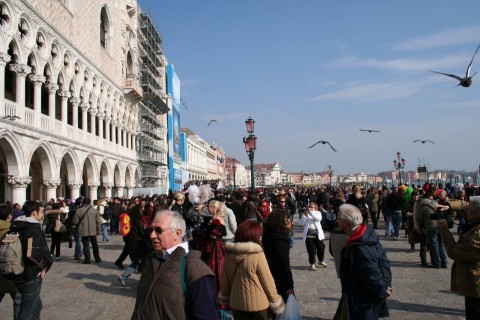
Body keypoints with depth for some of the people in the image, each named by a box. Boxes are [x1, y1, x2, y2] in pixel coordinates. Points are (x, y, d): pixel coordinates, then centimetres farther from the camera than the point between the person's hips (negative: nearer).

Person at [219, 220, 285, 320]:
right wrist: (275, 300, 0)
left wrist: (224, 296, 20)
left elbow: (224, 279, 3)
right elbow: (267, 280, -14)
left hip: (237, 302, 4)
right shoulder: (257, 254, -22)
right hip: (258, 303, -4)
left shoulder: (229, 254, -7)